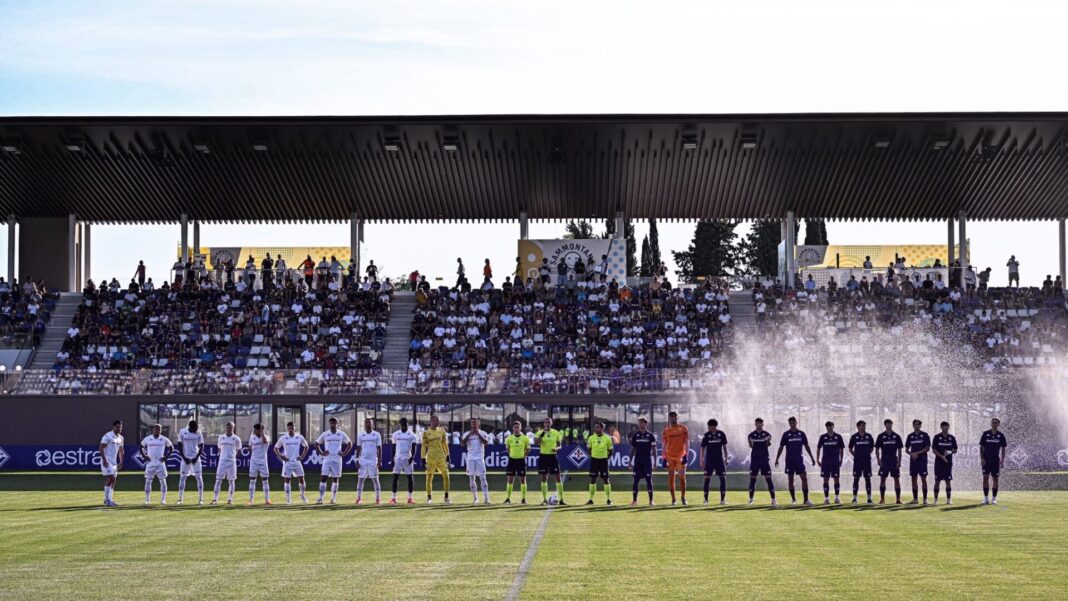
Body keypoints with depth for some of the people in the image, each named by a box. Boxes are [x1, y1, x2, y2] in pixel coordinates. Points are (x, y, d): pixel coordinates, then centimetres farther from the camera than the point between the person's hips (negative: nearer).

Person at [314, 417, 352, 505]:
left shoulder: (341, 434, 3)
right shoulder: (325, 435, 2)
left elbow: (349, 444, 14)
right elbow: (316, 444, 13)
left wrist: (344, 453, 2)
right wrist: (321, 453, 0)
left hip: (337, 460, 1)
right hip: (327, 459, -1)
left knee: (335, 479, 5)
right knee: (323, 478, -9)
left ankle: (333, 499, 14)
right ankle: (320, 498, -11)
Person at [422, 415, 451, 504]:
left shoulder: (441, 431, 8)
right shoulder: (426, 432, -1)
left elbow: (445, 444, 13)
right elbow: (424, 446, 1)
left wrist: (447, 456, 9)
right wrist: (423, 458, -3)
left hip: (441, 456, 2)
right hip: (430, 457, -2)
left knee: (446, 476, -7)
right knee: (429, 477, 3)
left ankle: (446, 498, 0)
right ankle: (429, 498, 16)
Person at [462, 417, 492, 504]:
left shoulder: (483, 433, 4)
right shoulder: (467, 434, 9)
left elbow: (486, 443, -13)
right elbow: (462, 443, -6)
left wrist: (478, 434, -12)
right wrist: (469, 434, -10)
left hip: (480, 458, -3)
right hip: (470, 458, 3)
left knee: (482, 478, -9)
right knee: (472, 478, 3)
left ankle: (486, 498, -12)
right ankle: (475, 498, 10)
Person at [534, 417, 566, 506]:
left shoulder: (556, 433, 4)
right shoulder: (540, 433, -1)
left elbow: (559, 445, 9)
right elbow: (535, 442, -18)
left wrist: (556, 449, -13)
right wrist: (543, 433, -23)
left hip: (553, 456, 1)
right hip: (543, 456, -1)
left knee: (558, 478, -3)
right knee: (544, 478, 3)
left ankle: (561, 499, 1)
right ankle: (545, 499, 10)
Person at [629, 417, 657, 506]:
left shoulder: (650, 436, 1)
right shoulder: (635, 435, 7)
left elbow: (654, 449, 1)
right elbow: (632, 449, 11)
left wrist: (655, 461, -7)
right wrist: (630, 461, 7)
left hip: (647, 461, -2)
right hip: (637, 461, 2)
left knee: (648, 480, -2)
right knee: (635, 480, -1)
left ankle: (651, 500, 3)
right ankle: (634, 500, 3)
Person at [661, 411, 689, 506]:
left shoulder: (683, 428, 2)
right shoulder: (666, 430, 5)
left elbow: (686, 443, 0)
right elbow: (664, 445, 7)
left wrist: (686, 455, -10)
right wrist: (664, 458, 0)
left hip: (680, 457, -1)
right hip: (670, 457, 1)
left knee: (682, 477, -4)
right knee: (671, 478, 1)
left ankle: (683, 497, 10)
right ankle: (673, 499, 8)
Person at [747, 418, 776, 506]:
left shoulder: (767, 434, 2)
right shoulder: (752, 435, 4)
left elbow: (768, 444, -11)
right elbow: (751, 446, -4)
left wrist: (768, 441, -33)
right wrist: (750, 443, -27)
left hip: (765, 459, -1)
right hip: (754, 459, 1)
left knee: (768, 479, -4)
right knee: (752, 479, 1)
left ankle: (773, 499, -3)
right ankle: (750, 499, 10)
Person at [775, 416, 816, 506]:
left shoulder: (801, 434, 5)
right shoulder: (786, 434, 1)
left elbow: (806, 446, 13)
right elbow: (781, 447, 4)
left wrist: (812, 458, 11)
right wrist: (777, 459, -1)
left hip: (799, 459, 1)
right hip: (789, 460, -1)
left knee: (804, 478, -8)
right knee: (790, 480, 2)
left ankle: (806, 499, -7)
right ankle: (793, 499, 12)